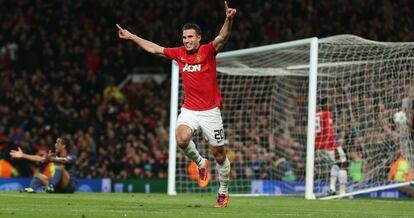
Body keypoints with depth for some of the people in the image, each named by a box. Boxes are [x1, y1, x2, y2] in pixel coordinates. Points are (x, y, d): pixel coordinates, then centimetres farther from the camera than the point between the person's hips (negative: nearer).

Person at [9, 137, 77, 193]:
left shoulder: (71, 157, -10)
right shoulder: (56, 156, 11)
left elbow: (63, 160, -33)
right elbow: (39, 158, 5)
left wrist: (51, 159, -53)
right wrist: (23, 155, -1)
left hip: (70, 187, -7)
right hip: (58, 187, 7)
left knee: (60, 166, -30)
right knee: (37, 174, 1)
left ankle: (51, 187, -45)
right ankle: (32, 188, -28)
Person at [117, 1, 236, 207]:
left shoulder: (208, 51, -9)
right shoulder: (179, 53, 5)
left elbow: (222, 38, -28)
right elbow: (155, 49, 17)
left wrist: (229, 19, -48)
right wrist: (131, 37, 20)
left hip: (210, 111, -3)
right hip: (189, 109, 3)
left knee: (219, 153, 2)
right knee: (181, 138, -26)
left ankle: (223, 191, 22)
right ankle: (200, 163, 4)